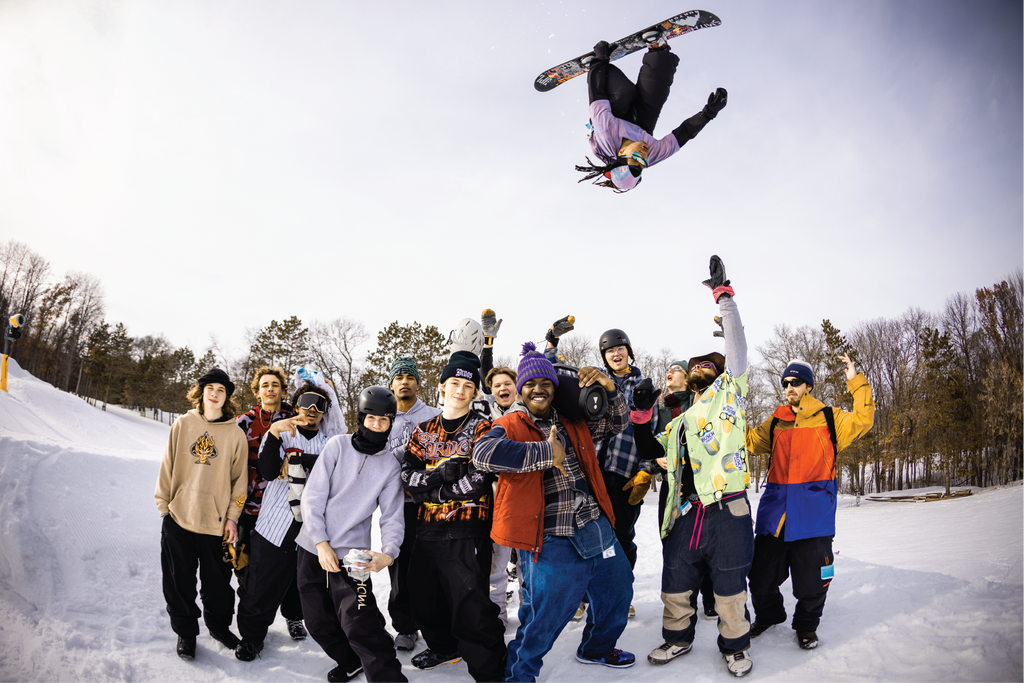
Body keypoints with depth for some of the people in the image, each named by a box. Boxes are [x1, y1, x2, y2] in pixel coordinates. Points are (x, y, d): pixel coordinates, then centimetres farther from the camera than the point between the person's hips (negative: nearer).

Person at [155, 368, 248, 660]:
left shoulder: (236, 434, -2)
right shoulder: (183, 425, 1)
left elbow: (239, 479, 1)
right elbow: (168, 468, 5)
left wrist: (232, 516, -2)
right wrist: (164, 506, 3)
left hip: (216, 523, -1)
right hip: (179, 519, 1)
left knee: (218, 582, 10)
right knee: (179, 582, 10)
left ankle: (219, 625, 33)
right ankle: (185, 632, 29)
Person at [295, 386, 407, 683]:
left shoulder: (390, 466, 1)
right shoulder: (338, 446, -2)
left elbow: (392, 517, -1)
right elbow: (312, 497, -5)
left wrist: (389, 553, -20)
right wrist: (321, 543, -13)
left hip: (352, 555, -2)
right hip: (312, 548, 2)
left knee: (361, 628, -15)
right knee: (318, 622, 11)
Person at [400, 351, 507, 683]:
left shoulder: (482, 428, -3)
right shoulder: (424, 431, 12)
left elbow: (476, 481, -15)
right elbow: (407, 474, 2)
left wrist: (430, 490, -10)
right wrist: (443, 474, -15)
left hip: (466, 532, -6)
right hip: (427, 528, 6)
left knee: (471, 606, -9)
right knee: (425, 599, 20)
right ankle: (444, 646, 44)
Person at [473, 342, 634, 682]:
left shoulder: (573, 423, 13)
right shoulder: (510, 426, -5)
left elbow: (616, 423, 21)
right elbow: (483, 454, -25)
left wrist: (609, 389, -1)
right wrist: (545, 452, -23)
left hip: (596, 528, 7)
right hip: (549, 542, -7)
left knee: (617, 590, 22)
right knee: (543, 619, -2)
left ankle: (596, 647, 49)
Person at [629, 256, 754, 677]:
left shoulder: (728, 393, 9)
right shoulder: (679, 423, 23)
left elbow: (736, 345, 1)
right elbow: (650, 453, 24)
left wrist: (723, 295, -1)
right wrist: (641, 414, 11)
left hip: (727, 511, -4)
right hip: (686, 515, 5)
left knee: (730, 587, 6)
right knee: (676, 586, 11)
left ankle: (735, 645, 28)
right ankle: (677, 637, 34)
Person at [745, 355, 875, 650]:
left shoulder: (828, 418, 5)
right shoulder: (775, 422, 15)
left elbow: (862, 421, -8)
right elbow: (750, 442, 18)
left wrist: (857, 382, -13)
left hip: (813, 508, -3)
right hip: (775, 504, 3)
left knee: (811, 576, 3)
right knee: (762, 571, 8)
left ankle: (806, 624, 28)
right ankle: (768, 615, 33)